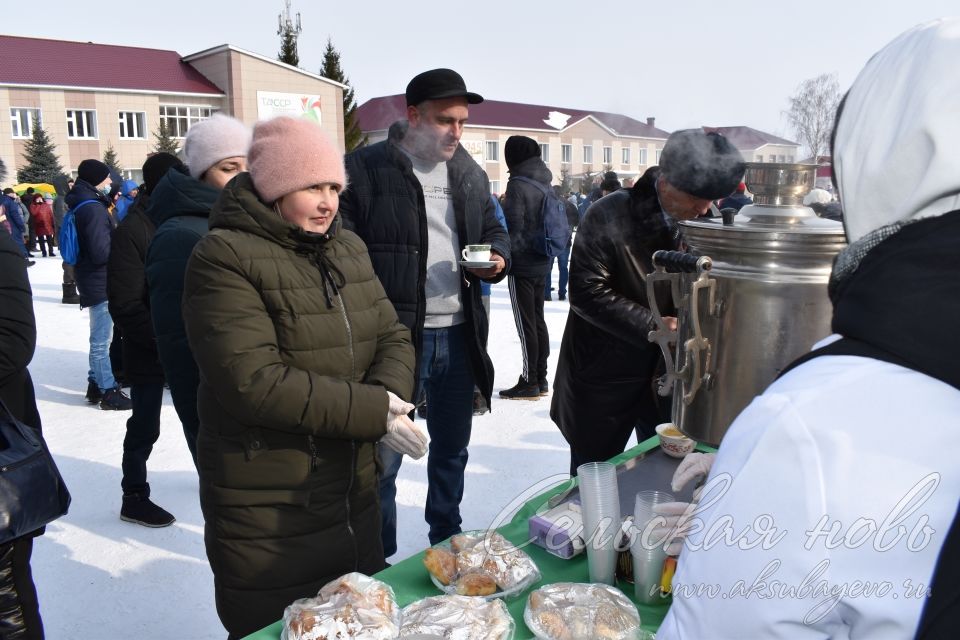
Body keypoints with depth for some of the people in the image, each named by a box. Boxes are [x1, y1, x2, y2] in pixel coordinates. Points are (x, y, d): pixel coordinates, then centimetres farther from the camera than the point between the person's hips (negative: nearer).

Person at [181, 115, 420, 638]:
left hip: (354, 497, 7)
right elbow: (253, 383, -25)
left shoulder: (348, 249, 8)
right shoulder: (225, 259, -15)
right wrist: (371, 410, -22)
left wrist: (389, 392, -16)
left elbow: (393, 339, 7)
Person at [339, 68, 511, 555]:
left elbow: (494, 229, 22)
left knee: (452, 449, 19)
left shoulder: (469, 172, 11)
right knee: (382, 457, 5)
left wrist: (497, 259, -1)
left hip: (459, 335, 6)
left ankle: (447, 544, 39)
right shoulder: (365, 169, -7)